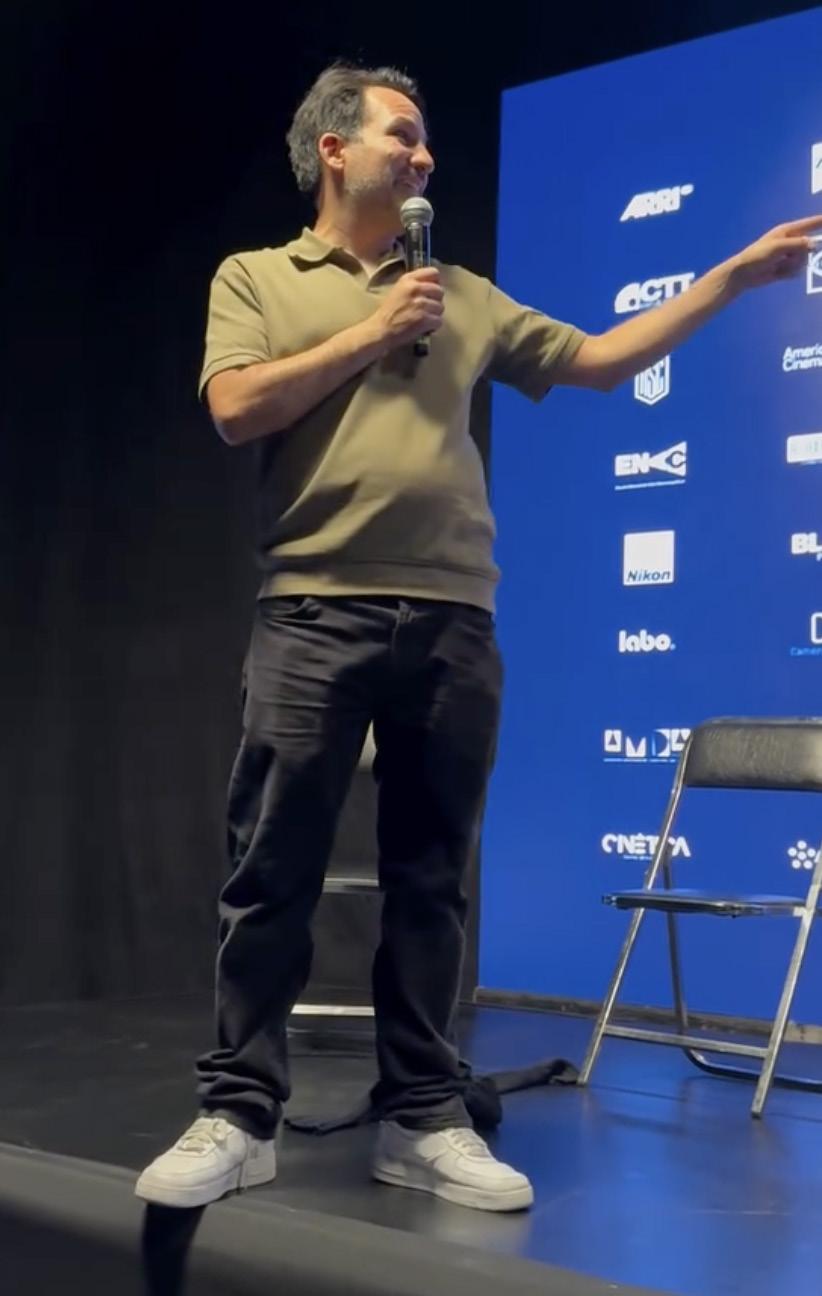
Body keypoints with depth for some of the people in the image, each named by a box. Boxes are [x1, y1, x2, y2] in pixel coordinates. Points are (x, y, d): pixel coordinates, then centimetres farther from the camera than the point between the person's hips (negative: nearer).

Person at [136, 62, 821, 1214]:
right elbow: (236, 409, -5)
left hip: (454, 624, 3)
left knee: (430, 881, 6)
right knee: (274, 873, -3)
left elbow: (602, 360, 18)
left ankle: (423, 1120, 14)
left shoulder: (465, 297, 20)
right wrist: (371, 334, -2)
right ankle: (238, 1117, 7)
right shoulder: (256, 279, 12)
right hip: (315, 616, -3)